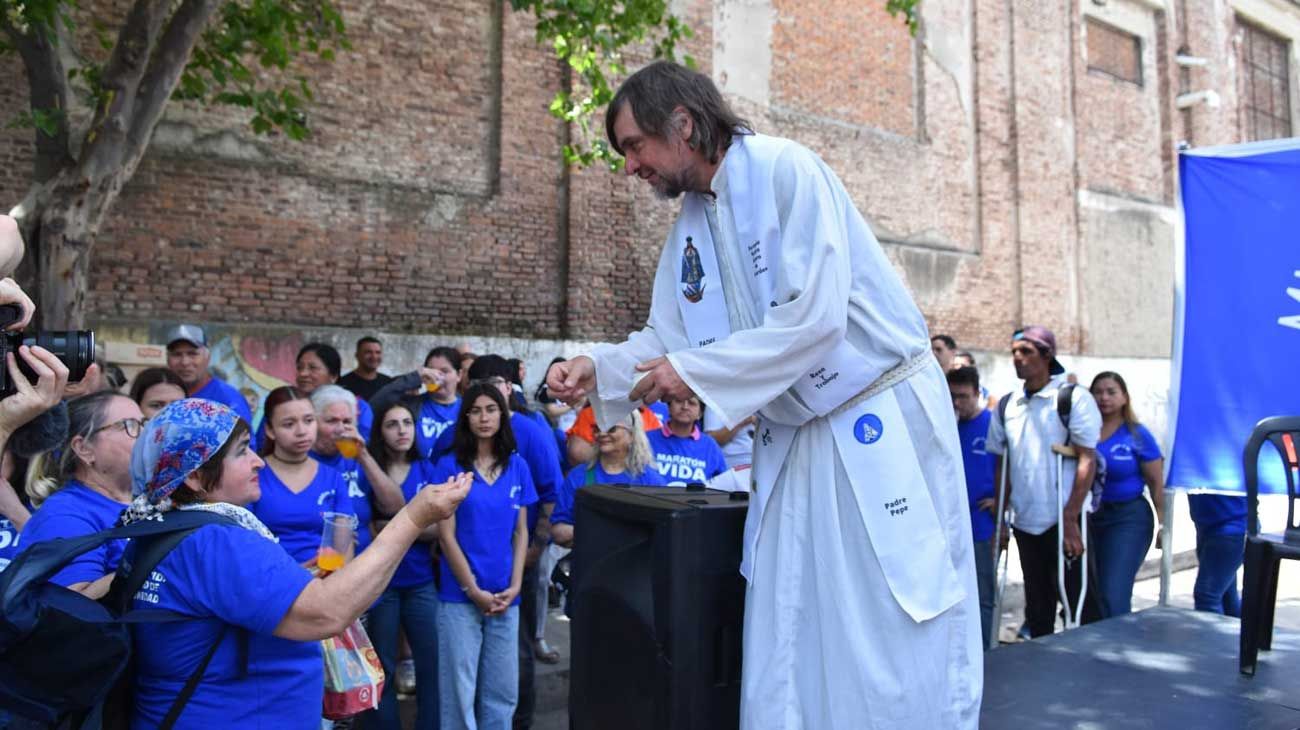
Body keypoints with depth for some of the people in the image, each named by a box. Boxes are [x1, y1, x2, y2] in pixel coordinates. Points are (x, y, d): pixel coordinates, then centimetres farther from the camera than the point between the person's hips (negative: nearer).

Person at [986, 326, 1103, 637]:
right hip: (1024, 523, 5)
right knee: (1037, 609, 14)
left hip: (1065, 523, -5)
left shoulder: (1074, 398, -7)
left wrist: (1070, 519, -18)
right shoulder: (1007, 405, 9)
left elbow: (1088, 461, -12)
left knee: (1080, 604, 1)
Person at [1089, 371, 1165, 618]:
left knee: (1114, 596, -9)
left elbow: (1156, 483, -3)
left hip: (1127, 519, -4)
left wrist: (1164, 524, -6)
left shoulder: (1137, 436, -5)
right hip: (1088, 516, 4)